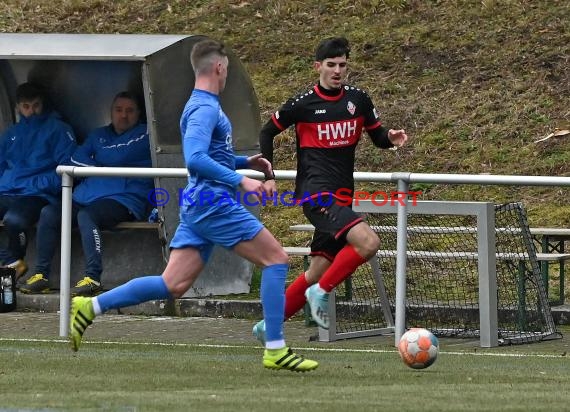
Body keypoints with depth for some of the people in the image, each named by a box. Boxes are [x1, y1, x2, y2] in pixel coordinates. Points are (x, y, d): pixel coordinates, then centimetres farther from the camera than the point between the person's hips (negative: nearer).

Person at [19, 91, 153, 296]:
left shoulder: (144, 134, 5)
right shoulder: (99, 135, 25)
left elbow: (119, 156, -9)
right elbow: (76, 160, 11)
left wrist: (97, 162, 9)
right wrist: (108, 167, 0)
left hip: (124, 200, -7)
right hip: (87, 198, 7)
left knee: (86, 216, -34)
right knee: (49, 213, -13)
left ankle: (93, 278, -39)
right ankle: (41, 275, -12)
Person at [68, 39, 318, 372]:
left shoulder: (202, 106, 19)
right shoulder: (205, 108, -13)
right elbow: (195, 159, -26)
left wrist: (245, 162, 22)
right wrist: (239, 180, -26)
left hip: (199, 206, 10)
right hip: (214, 202, -10)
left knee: (173, 285, 5)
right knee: (277, 258, -6)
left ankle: (91, 307, 2)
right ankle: (276, 350, -7)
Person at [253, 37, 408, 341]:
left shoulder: (357, 99, 9)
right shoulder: (302, 104, -3)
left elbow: (377, 137, 17)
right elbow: (267, 132, 11)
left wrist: (390, 138, -7)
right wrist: (269, 175, 6)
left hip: (341, 196, 6)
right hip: (316, 192, -6)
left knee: (318, 272, 7)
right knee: (368, 242, -26)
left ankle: (269, 325, 19)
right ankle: (322, 293, -10)